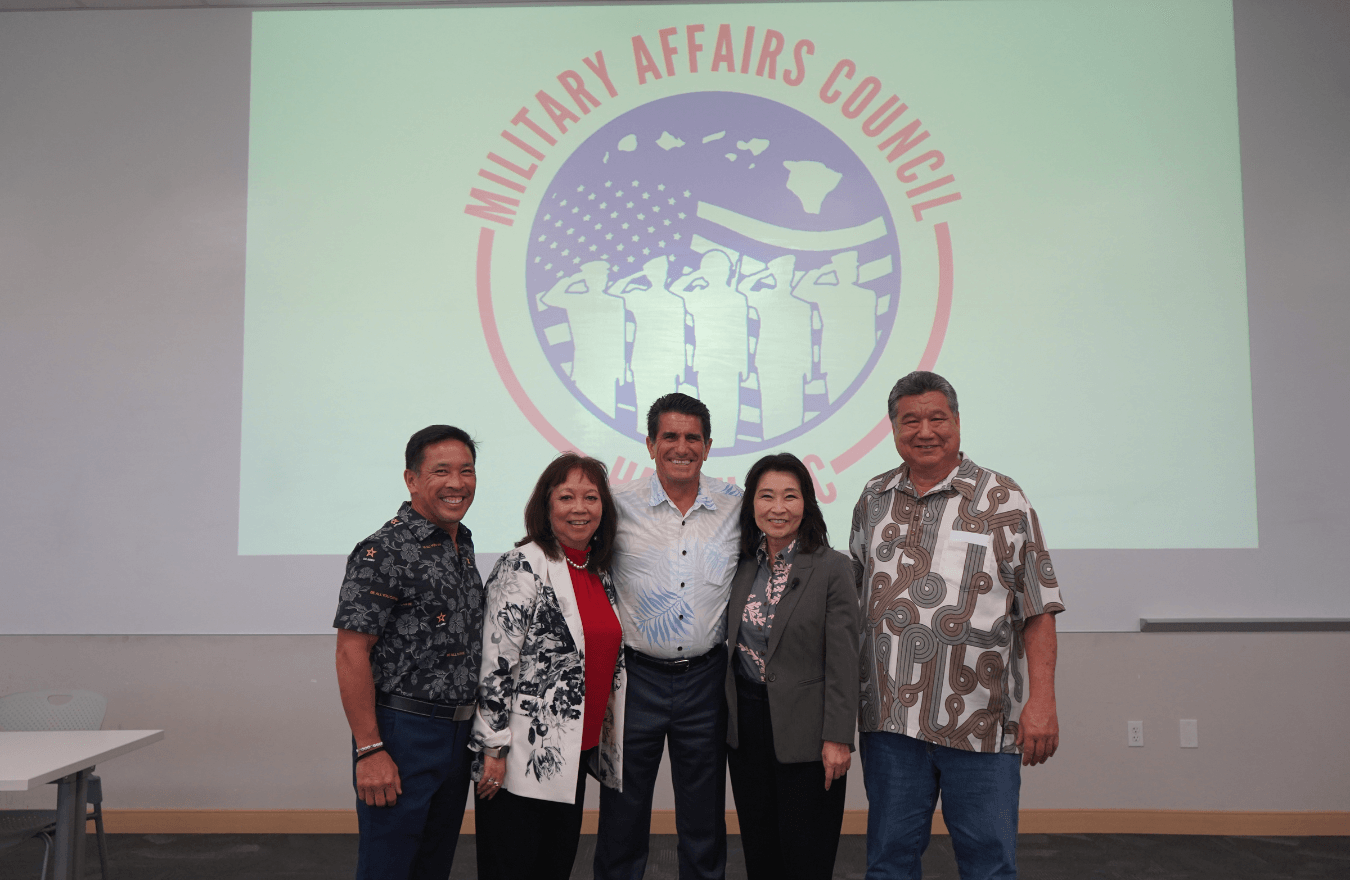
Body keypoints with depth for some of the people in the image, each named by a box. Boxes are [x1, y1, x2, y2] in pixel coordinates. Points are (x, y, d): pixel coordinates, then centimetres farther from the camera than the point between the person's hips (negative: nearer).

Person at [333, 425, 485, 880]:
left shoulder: (463, 546, 10)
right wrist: (369, 750, -20)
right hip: (402, 735, -8)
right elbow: (351, 653, -17)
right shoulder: (383, 552, -15)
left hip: (458, 735, 8)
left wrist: (474, 732, 13)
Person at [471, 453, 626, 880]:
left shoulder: (599, 572, 9)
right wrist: (494, 749, -17)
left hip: (577, 753, 7)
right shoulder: (523, 566, -14)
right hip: (524, 757, -7)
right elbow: (495, 663, -16)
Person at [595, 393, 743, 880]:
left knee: (704, 822, 14)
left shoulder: (736, 506, 0)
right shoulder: (621, 504, -5)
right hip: (636, 676, -1)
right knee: (622, 816, 11)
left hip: (706, 678, 2)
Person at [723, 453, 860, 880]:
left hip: (802, 727, -5)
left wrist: (838, 738, -15)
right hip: (745, 722, 5)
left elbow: (843, 662, -12)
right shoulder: (744, 567, 5)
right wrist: (727, 718, 8)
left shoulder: (832, 568, -10)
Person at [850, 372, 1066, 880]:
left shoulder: (1002, 501, 1)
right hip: (889, 720, 3)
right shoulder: (874, 500, 12)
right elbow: (851, 597, 17)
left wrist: (1042, 701, -9)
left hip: (981, 723, -3)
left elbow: (1038, 611, -2)